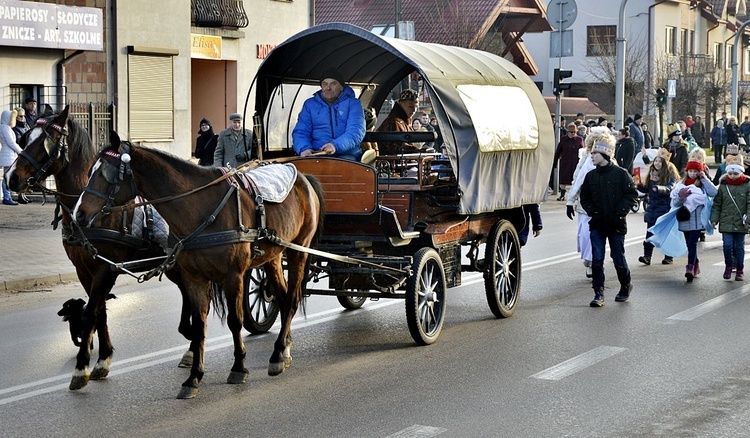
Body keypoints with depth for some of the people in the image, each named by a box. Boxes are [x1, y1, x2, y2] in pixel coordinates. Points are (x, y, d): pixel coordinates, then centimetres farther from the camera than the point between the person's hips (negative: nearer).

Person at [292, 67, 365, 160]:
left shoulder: (352, 104, 6)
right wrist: (304, 148, -16)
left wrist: (336, 146, -29)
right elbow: (300, 131, 9)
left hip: (345, 154, -2)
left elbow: (357, 132, -9)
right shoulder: (310, 104, 15)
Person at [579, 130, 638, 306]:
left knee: (618, 258, 6)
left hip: (616, 225, -3)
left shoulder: (620, 174, -6)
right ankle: (598, 293, 0)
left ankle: (626, 286, 30)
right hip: (597, 224, 3)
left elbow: (632, 194, -5)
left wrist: (619, 212, -13)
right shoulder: (590, 176, 5)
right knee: (597, 259, -4)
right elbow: (584, 197, 12)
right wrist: (593, 212, -3)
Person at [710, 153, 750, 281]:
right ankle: (728, 266, 15)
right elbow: (717, 204, 5)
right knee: (727, 245, -5)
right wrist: (714, 219, -1)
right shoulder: (723, 185, 2)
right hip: (726, 221, 1)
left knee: (739, 246, 7)